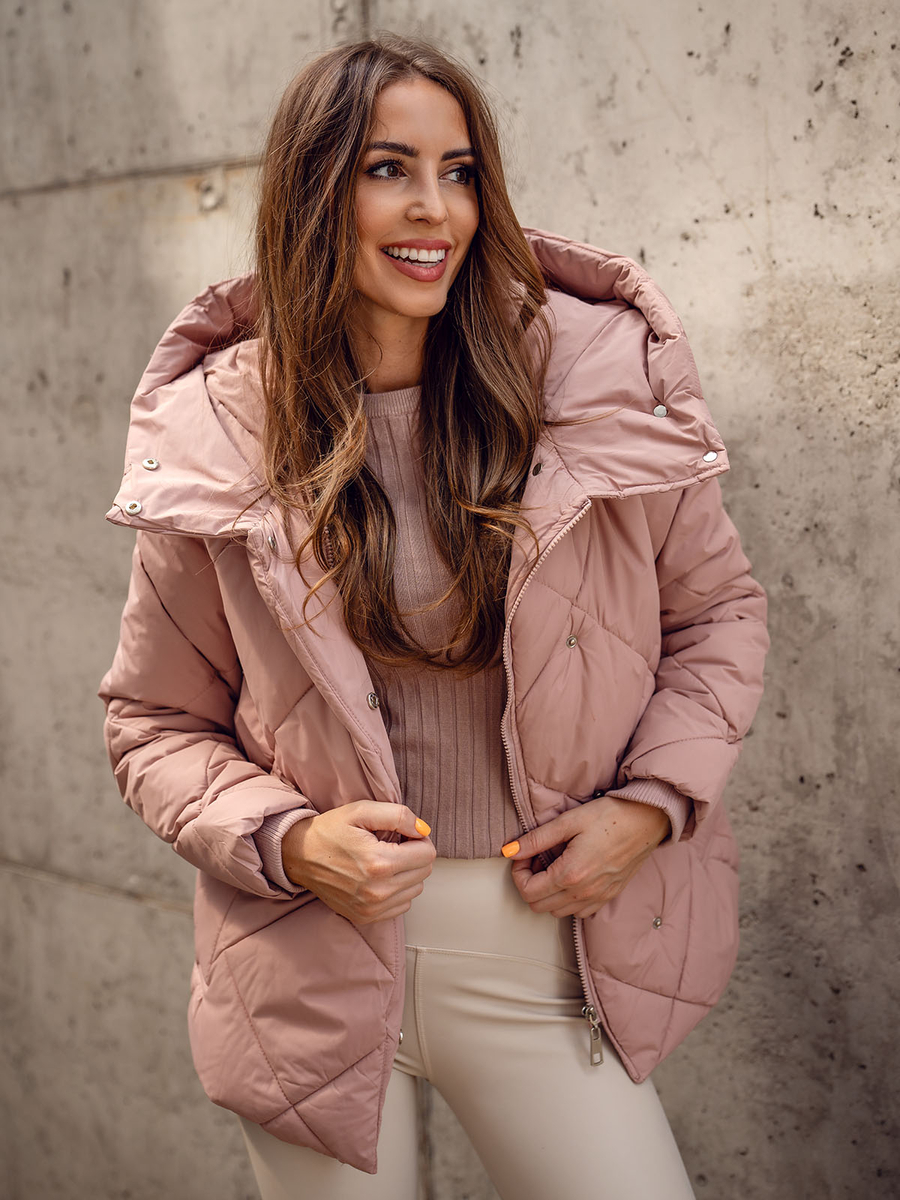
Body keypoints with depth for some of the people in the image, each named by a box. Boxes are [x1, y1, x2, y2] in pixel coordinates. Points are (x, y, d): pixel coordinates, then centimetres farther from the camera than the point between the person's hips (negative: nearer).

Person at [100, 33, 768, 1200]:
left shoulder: (601, 376, -6)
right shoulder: (218, 441, -6)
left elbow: (715, 608, 7)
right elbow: (156, 724, 3)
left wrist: (650, 804, -6)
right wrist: (286, 841, -14)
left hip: (539, 947, 1)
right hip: (314, 969, 0)